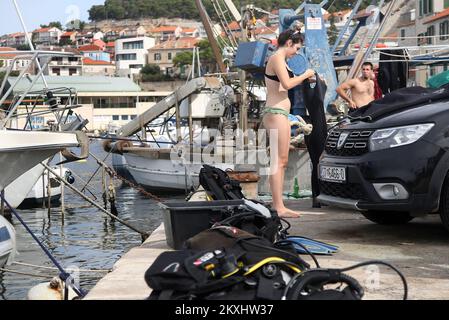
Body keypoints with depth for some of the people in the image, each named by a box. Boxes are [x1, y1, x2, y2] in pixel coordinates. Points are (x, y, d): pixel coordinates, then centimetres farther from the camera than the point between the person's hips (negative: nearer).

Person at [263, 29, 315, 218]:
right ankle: (278, 207, -14)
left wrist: (302, 79, 16)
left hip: (281, 113, 11)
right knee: (278, 161, -12)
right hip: (276, 113, -11)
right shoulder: (277, 58, -8)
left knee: (282, 161, 9)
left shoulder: (280, 59, 23)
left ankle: (278, 206, 11)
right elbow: (287, 83, -20)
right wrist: (305, 75, -7)